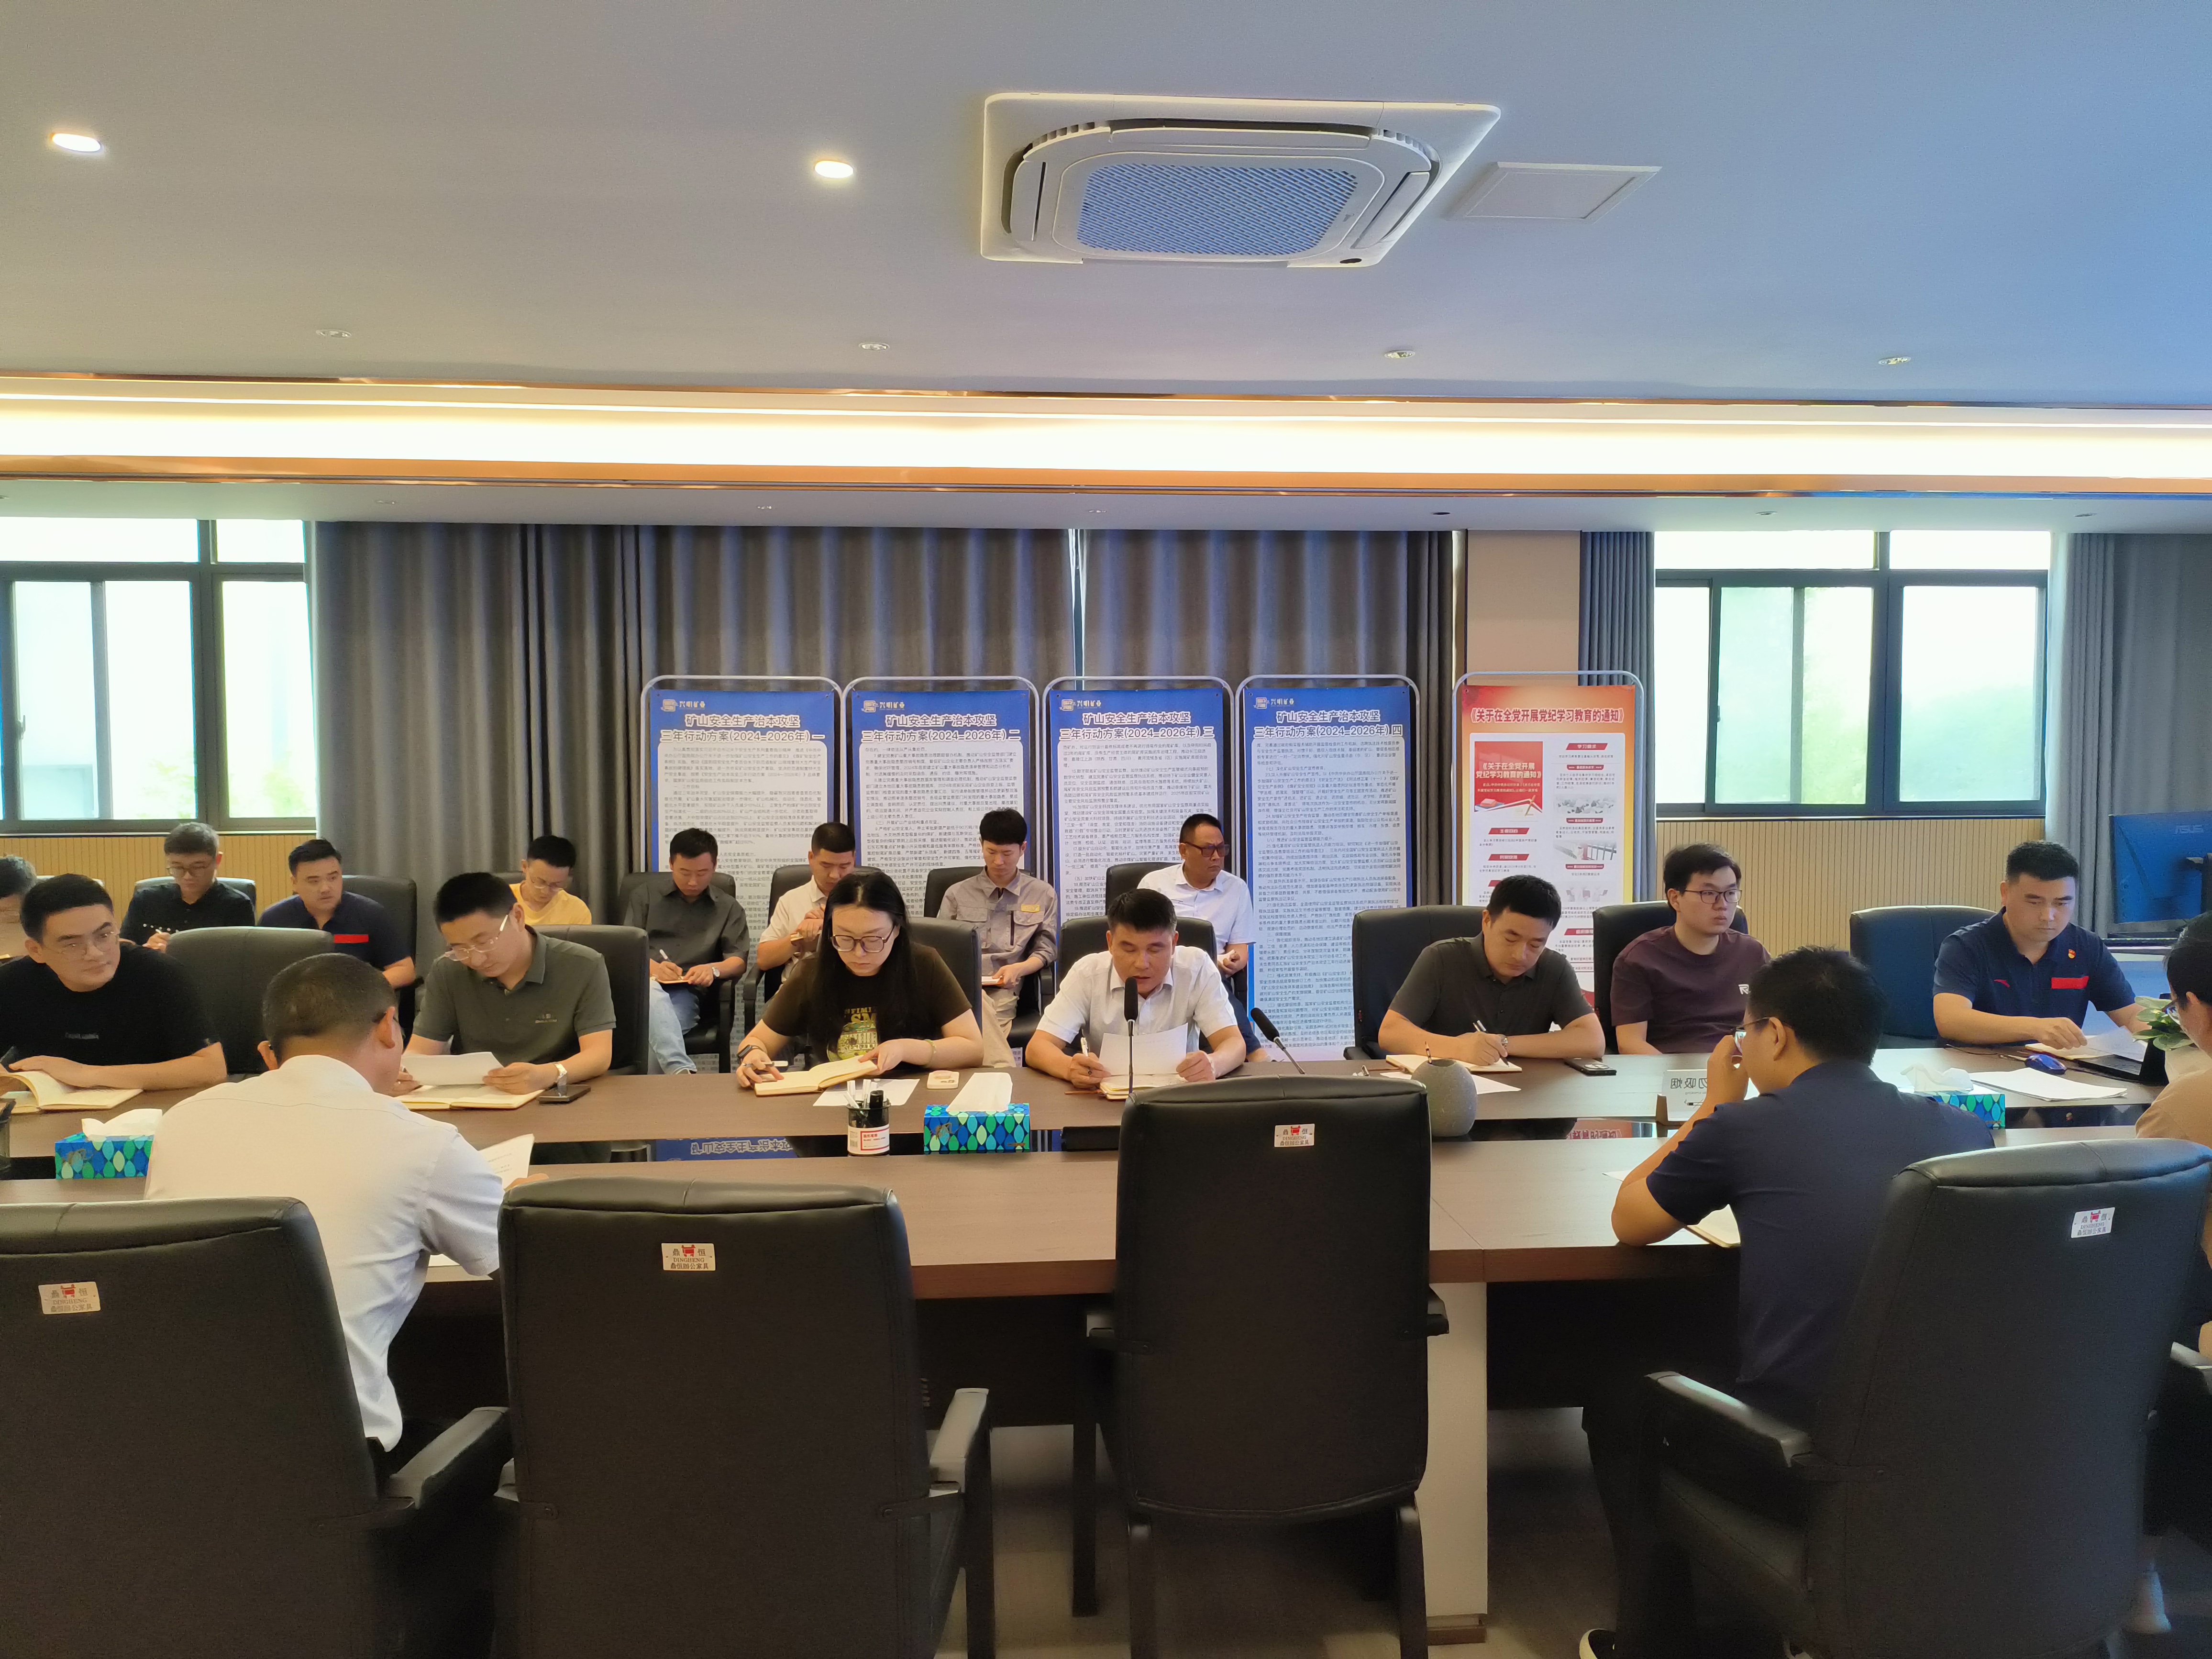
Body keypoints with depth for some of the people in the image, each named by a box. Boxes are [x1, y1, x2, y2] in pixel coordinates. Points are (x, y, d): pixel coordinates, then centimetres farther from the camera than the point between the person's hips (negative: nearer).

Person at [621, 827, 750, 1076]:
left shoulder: (729, 908, 23)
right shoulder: (645, 894, 22)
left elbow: (738, 961, 12)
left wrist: (714, 969, -12)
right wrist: (650, 966, -11)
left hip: (687, 992, 1)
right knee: (651, 991, -42)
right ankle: (681, 1070, -57)